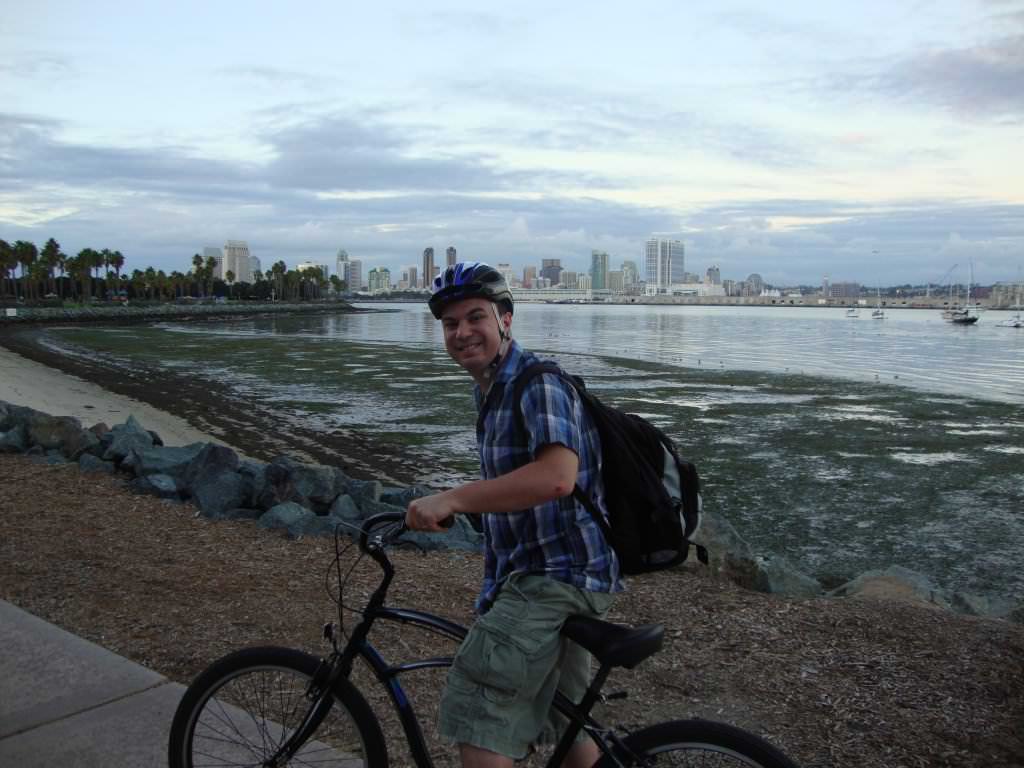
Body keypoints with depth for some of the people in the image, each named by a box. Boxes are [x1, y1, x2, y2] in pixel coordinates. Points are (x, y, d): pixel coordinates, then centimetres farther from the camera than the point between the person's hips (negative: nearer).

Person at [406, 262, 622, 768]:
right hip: (535, 576, 10)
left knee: (476, 720, -10)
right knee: (567, 724, 21)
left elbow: (556, 476, -34)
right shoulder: (490, 393, 14)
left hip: (555, 578, -10)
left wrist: (453, 499, -33)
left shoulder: (539, 384, -18)